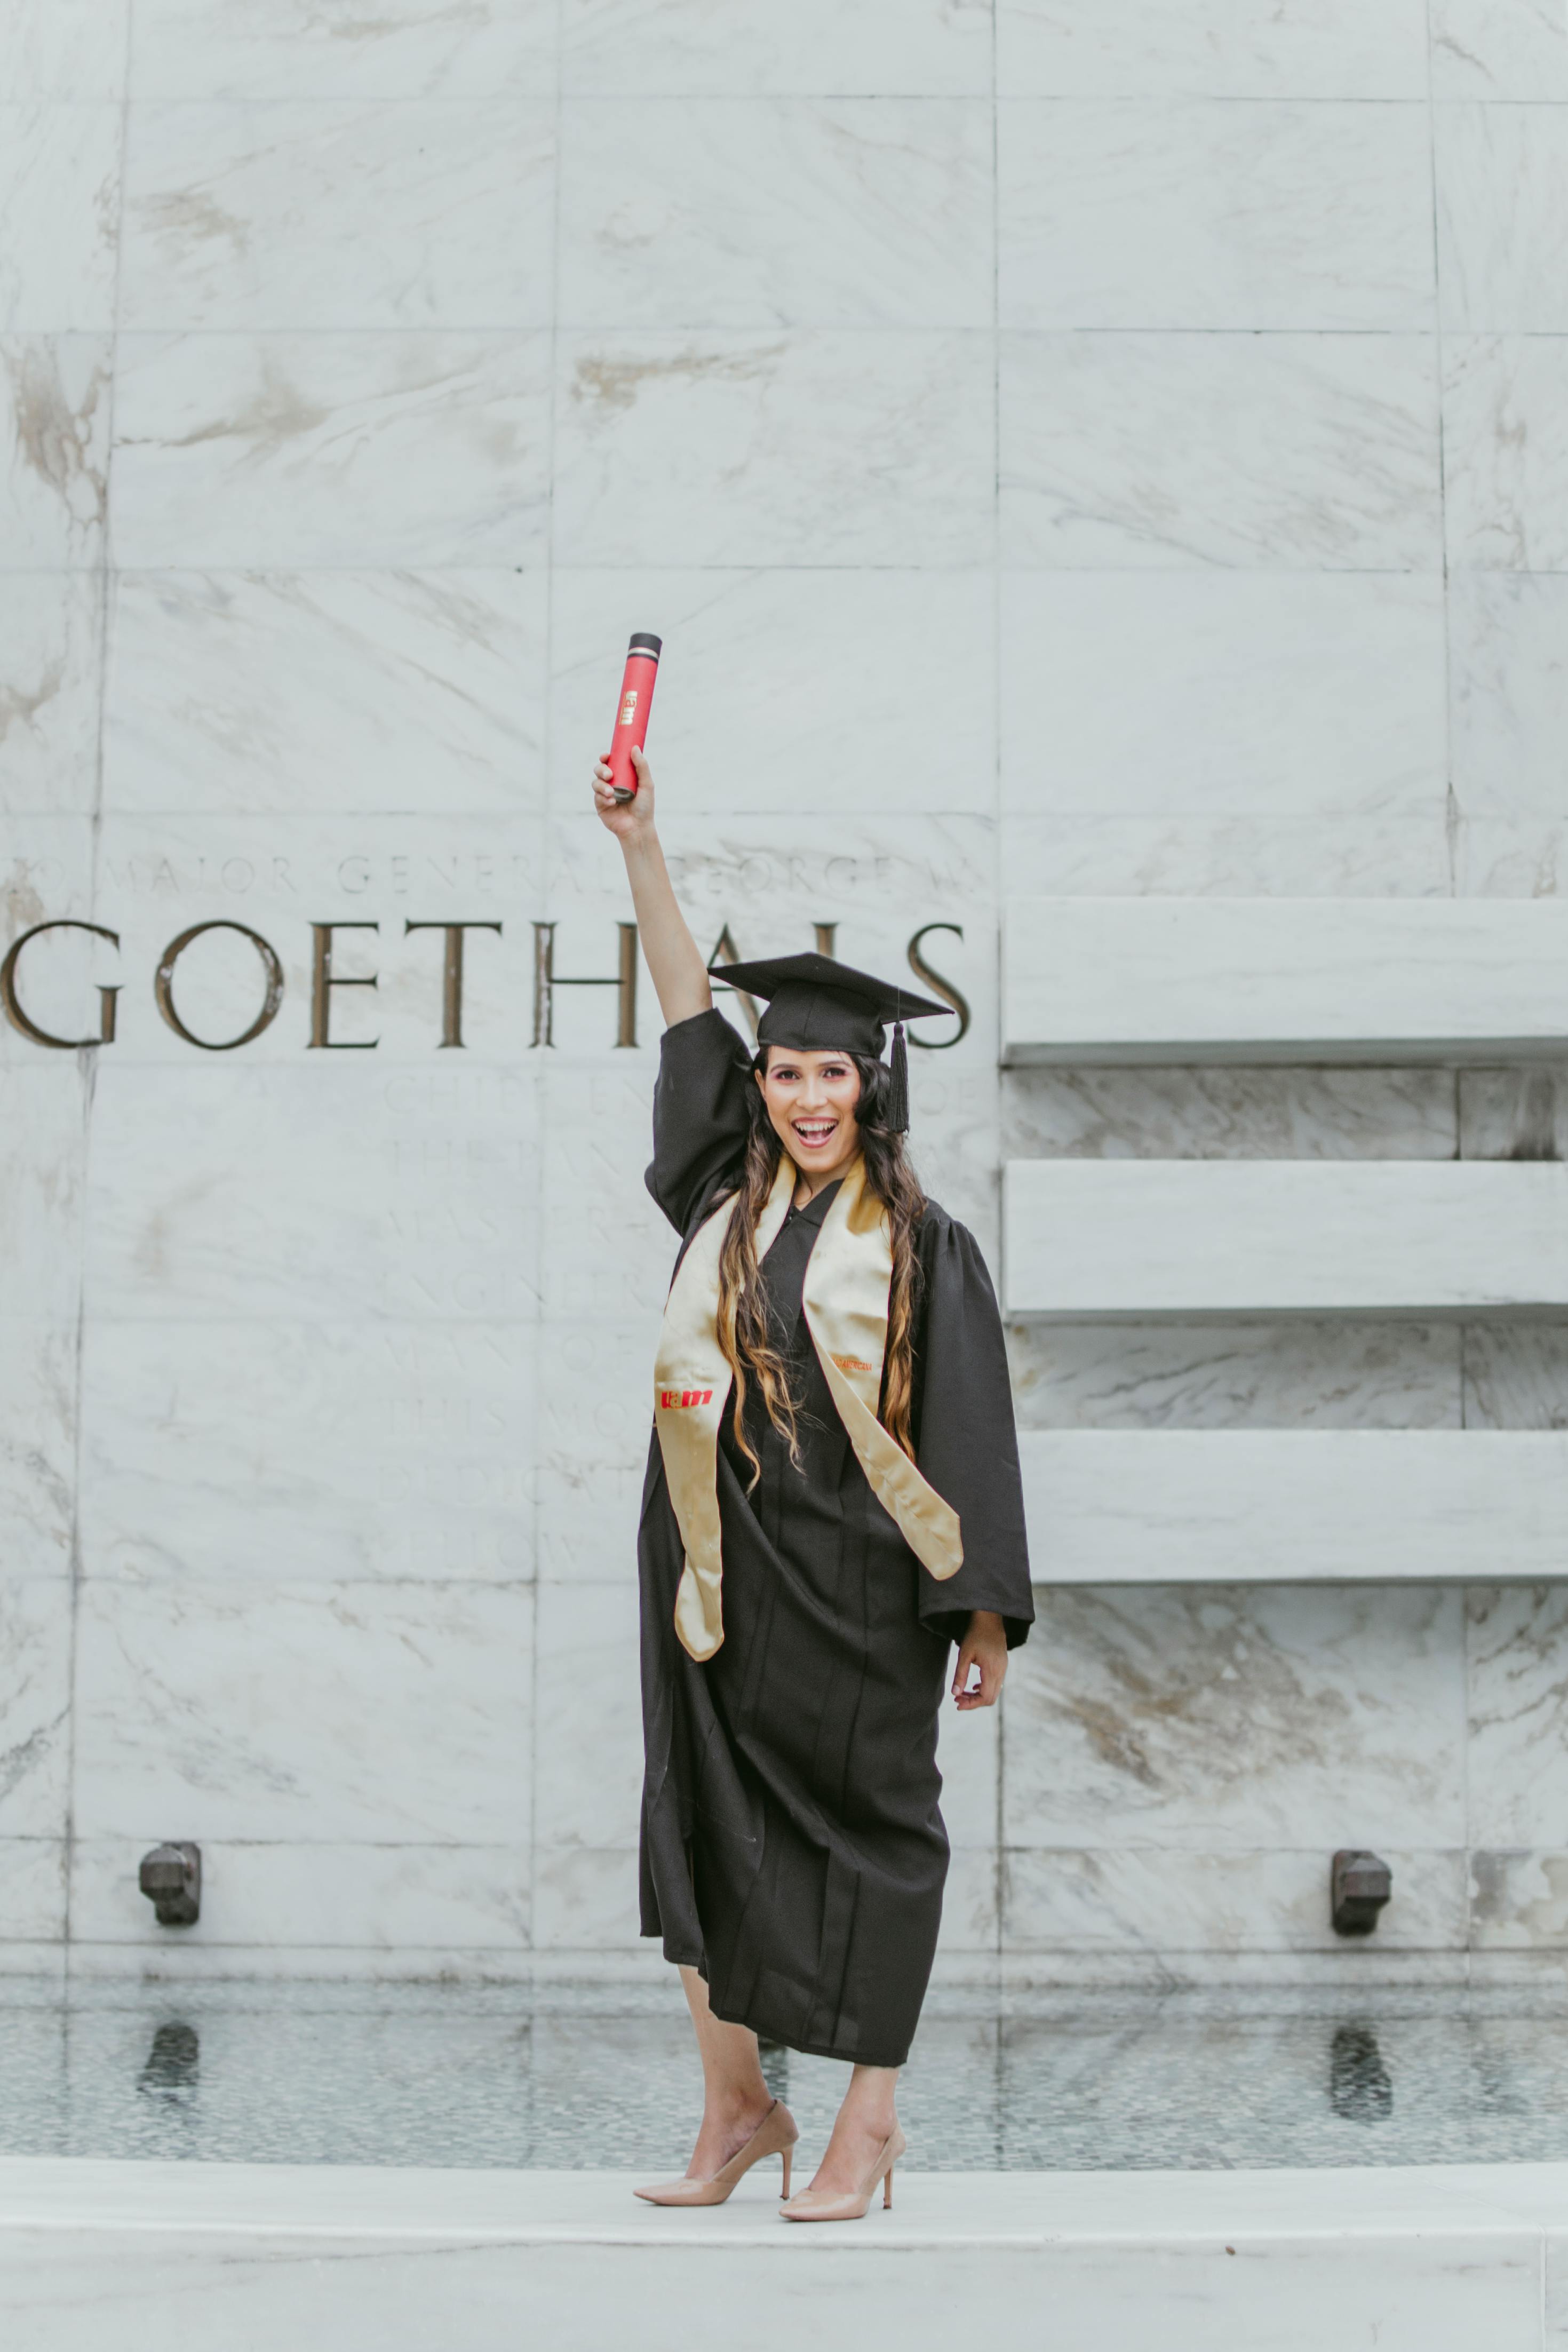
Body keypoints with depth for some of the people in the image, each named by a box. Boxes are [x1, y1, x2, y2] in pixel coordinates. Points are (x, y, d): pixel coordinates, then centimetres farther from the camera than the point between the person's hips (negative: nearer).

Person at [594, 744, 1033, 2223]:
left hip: (856, 1587, -4)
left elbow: (969, 1441, -4)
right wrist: (640, 844, 5)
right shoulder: (728, 1209, 8)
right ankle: (735, 2105, 18)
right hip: (722, 1574, 4)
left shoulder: (923, 1248, -3)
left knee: (866, 1830, 4)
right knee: (703, 1821, 5)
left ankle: (868, 2120, 15)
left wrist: (985, 1613, -9)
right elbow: (690, 1019, 8)